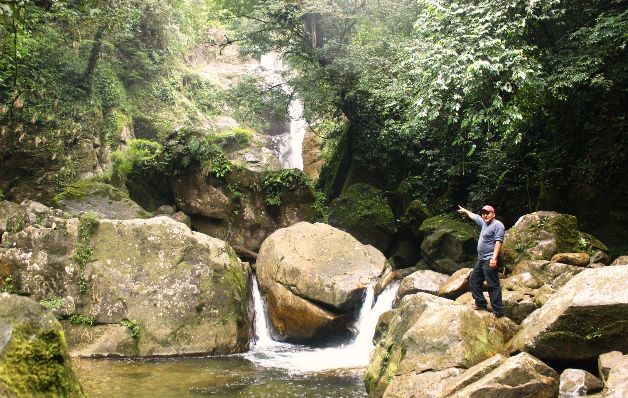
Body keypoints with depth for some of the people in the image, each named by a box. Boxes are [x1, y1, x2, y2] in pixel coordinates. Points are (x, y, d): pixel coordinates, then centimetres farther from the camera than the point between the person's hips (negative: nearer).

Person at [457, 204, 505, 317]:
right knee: (473, 280, 15)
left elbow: (498, 242, -19)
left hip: (490, 261, -10)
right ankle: (481, 304, 20)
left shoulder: (497, 225, -10)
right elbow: (474, 216, 37)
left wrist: (494, 258, -27)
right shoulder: (484, 223, 18)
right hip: (481, 260, 10)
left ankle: (498, 311, -11)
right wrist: (465, 211, 51)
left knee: (493, 285, -11)